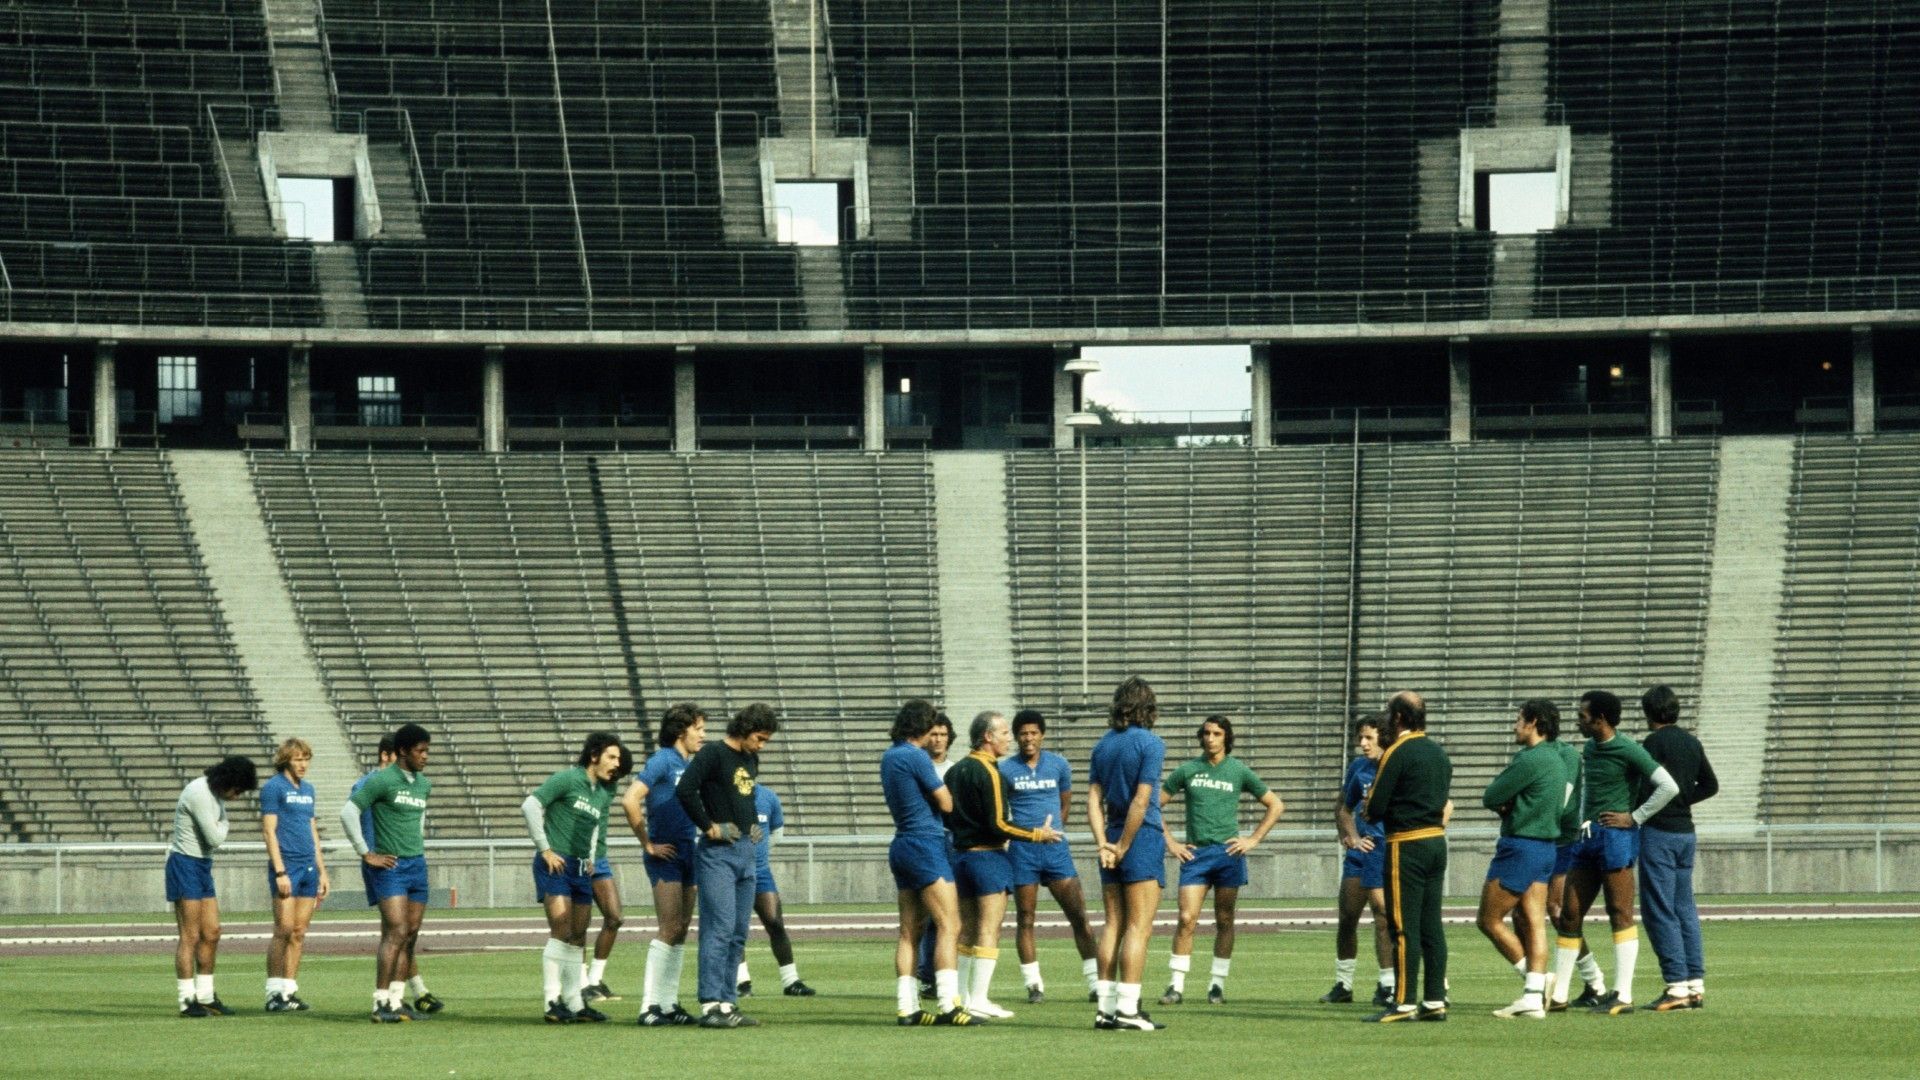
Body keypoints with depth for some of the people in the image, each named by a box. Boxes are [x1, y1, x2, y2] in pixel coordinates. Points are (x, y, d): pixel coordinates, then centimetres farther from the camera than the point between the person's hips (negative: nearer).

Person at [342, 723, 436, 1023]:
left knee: (411, 934, 6)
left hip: (416, 864, 8)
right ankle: (381, 1004, -14)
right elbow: (348, 813, -12)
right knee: (397, 931, -15)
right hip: (389, 865, -8)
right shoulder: (381, 781, -11)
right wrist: (366, 854, -11)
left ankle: (397, 1000, 12)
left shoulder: (423, 784, 12)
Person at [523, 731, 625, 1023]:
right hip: (555, 865, -8)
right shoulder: (567, 779, -8)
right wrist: (545, 849, -11)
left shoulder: (604, 794, 14)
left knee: (578, 937, 8)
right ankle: (553, 1001, -13)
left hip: (581, 868, 8)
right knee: (561, 931, -15)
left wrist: (590, 858, 16)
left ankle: (575, 1004, 13)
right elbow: (531, 805, -12)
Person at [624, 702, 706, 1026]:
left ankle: (669, 1005, 14)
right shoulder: (663, 760, -9)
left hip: (687, 853, 8)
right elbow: (630, 801, -19)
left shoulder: (690, 766, 15)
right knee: (669, 929, -12)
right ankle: (650, 1006, -12)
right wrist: (648, 844, -14)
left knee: (681, 930, 9)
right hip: (665, 854, -8)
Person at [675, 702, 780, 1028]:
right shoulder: (713, 754, -9)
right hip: (717, 854, -9)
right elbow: (684, 790, -21)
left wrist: (754, 825, 15)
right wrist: (709, 827, -15)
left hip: (745, 853, 9)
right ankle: (711, 1005, -14)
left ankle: (727, 1002, 13)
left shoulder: (751, 761, 16)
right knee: (720, 928, -13)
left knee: (738, 933, 9)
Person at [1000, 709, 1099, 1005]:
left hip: (1055, 847, 1)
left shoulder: (1059, 765, 6)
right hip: (1021, 849, -1)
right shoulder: (1005, 769, 1)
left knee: (1078, 915, -4)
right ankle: (1034, 986, 9)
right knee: (1025, 919, 2)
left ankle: (1096, 983, -1)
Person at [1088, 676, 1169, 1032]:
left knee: (1113, 925, 10)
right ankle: (1127, 1009, -9)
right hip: (1143, 837, -6)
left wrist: (1104, 843, -3)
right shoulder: (1150, 744, -9)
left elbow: (1094, 799, 4)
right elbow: (1141, 801, -15)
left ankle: (1105, 1008, 8)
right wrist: (1123, 846, -8)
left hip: (1113, 840, 6)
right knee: (1139, 927, -4)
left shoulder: (1104, 744, 10)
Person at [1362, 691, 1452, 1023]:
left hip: (1406, 846, -8)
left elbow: (1375, 808, -14)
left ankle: (1404, 1002, -6)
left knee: (1404, 927, -6)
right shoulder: (1438, 753, 13)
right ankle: (1435, 1000, 8)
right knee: (1432, 925, 8)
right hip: (1437, 842, 8)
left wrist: (1368, 808, 11)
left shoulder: (1397, 753, -11)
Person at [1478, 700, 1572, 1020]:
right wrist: (1508, 804, -2)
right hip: (1546, 847, 9)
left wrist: (1499, 801, 8)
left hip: (1520, 847, -9)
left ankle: (1533, 979, -1)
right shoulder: (1556, 761, 14)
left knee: (1490, 921, 1)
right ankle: (1533, 998, -2)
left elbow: (1490, 798, -14)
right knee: (1533, 923, 4)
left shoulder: (1529, 760, -17)